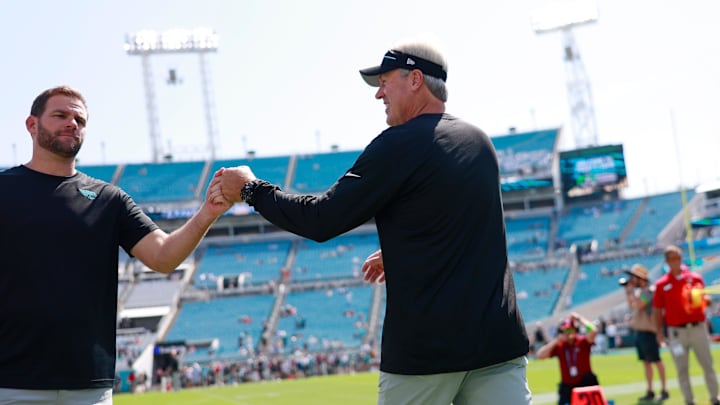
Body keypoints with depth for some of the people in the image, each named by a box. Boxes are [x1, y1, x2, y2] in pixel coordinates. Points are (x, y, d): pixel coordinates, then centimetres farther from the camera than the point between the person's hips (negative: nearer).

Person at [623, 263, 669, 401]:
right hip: (639, 331, 9)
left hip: (648, 331, -9)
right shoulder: (639, 291, 14)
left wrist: (631, 292, -13)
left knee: (656, 361, -5)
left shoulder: (649, 290, -14)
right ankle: (650, 391, 15)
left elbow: (638, 306, -22)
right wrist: (628, 292, 13)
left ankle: (664, 390, -1)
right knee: (646, 362, 11)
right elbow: (631, 307, 21)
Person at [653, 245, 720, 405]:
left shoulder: (695, 278, 5)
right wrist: (659, 332, 0)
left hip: (698, 328, 0)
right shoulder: (661, 284, 3)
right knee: (681, 369, 4)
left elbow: (705, 301, 6)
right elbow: (657, 310, 6)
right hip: (676, 331, 0)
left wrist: (701, 299, -18)